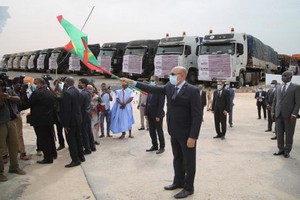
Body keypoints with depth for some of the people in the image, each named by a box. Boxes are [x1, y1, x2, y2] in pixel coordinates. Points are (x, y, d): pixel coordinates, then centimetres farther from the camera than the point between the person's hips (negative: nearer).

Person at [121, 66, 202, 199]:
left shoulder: (192, 91, -17)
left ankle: (188, 188, 24)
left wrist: (193, 137, -22)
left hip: (187, 134, -7)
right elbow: (152, 89, 8)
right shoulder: (169, 87, 4)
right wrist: (132, 82, 5)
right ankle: (178, 182, 38)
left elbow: (197, 116, -19)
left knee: (188, 162, 9)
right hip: (174, 132, 7)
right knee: (177, 159, 21)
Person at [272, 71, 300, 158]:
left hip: (289, 115, -4)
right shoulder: (278, 88, 14)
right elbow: (275, 101, 15)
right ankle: (281, 149, 18)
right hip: (278, 114, 4)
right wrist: (273, 112, 7)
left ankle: (287, 151, 16)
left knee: (289, 134, 5)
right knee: (279, 133, 7)